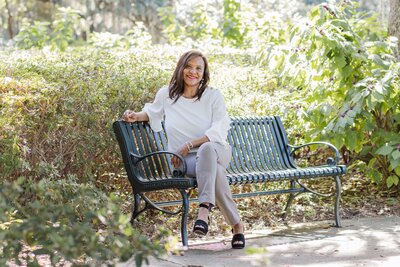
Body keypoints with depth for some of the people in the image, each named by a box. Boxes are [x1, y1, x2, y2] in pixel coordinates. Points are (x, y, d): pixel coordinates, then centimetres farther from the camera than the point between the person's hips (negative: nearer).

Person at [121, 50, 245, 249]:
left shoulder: (213, 96, 3)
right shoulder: (166, 94, 9)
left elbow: (220, 130, -8)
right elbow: (153, 113, 30)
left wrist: (189, 145, -18)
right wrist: (136, 116, 6)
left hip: (216, 151, 0)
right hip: (185, 159, 0)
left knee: (206, 149, -41)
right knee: (215, 171, -37)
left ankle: (204, 209, -50)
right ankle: (236, 224, -33)